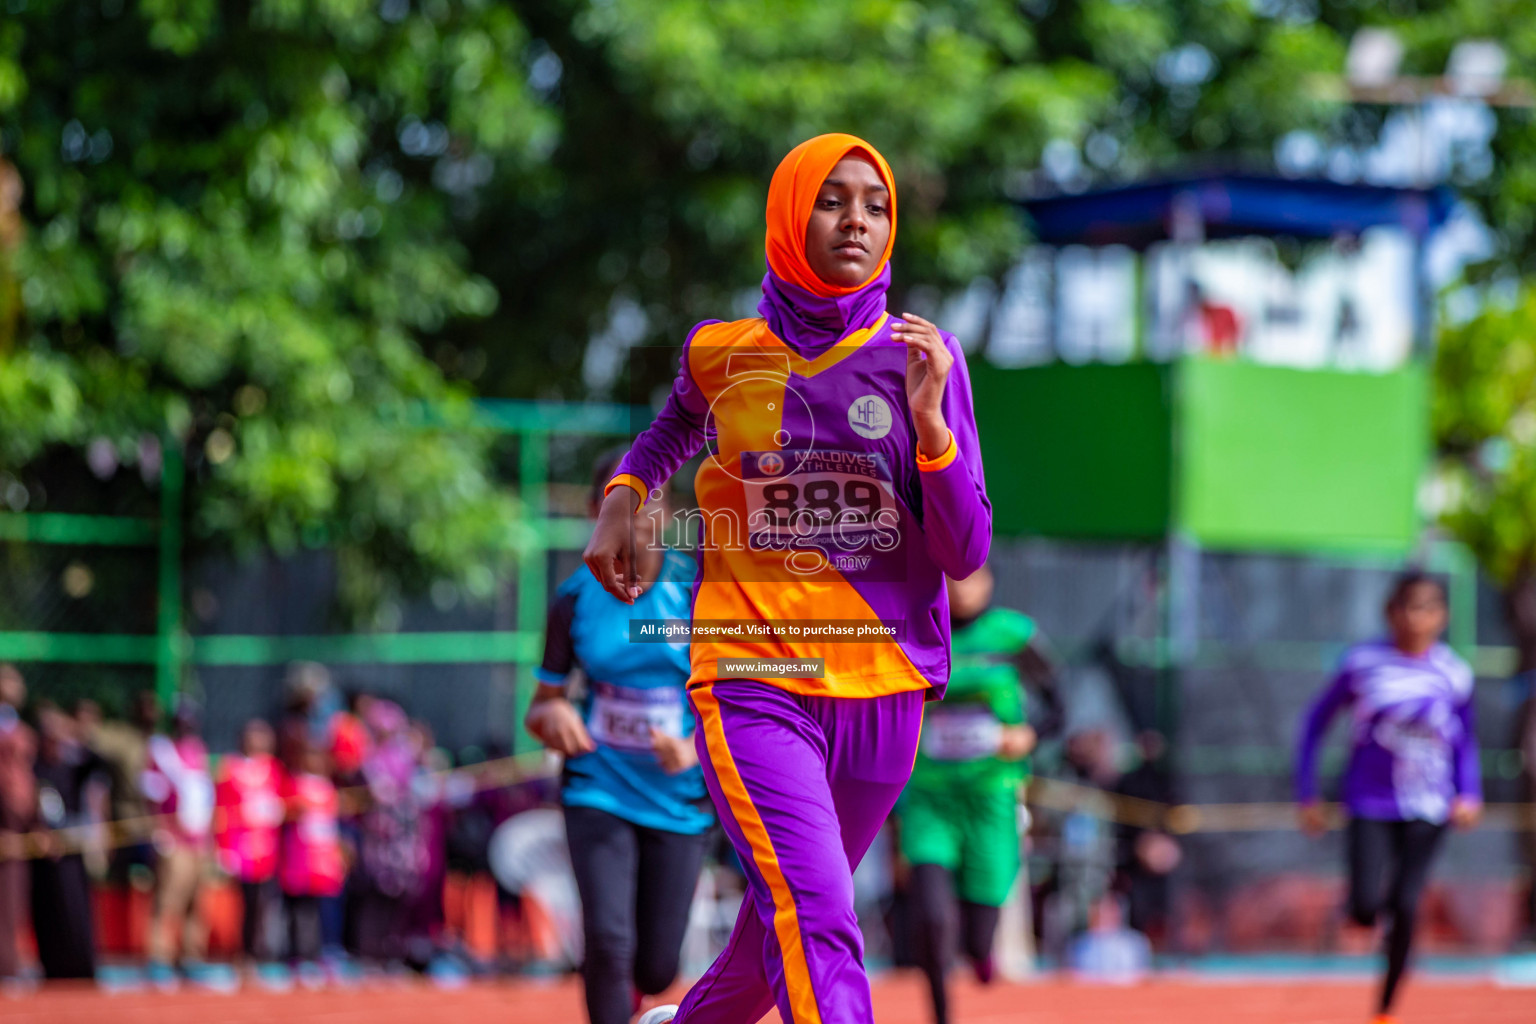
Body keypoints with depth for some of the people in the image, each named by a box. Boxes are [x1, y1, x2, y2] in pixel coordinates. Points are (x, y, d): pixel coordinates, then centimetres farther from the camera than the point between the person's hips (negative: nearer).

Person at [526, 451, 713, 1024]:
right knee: (610, 943, -20)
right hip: (598, 789, 0)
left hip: (678, 799, 0)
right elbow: (542, 708, 7)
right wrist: (553, 716, -18)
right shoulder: (576, 599, -1)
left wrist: (693, 750, -22)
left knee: (656, 971, 4)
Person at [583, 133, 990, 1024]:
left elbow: (965, 556, -2)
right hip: (752, 683, -3)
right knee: (816, 925, -23)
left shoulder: (923, 355, 2)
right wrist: (624, 492, 9)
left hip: (882, 691, 3)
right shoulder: (722, 354, 3)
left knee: (787, 928, 17)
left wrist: (929, 420, -15)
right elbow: (676, 430, 29)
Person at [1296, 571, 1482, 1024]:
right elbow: (1317, 720, 5)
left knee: (1405, 907, -9)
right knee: (1367, 907, -16)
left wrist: (1469, 795, -2)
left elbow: (1465, 740, 14)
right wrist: (1307, 794, 2)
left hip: (1428, 811, 1)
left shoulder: (1454, 674, -1)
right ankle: (1361, 917, 22)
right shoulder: (1363, 664, -6)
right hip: (1370, 805, -1)